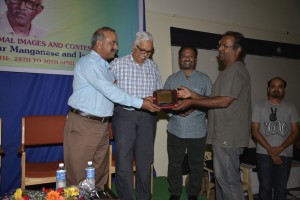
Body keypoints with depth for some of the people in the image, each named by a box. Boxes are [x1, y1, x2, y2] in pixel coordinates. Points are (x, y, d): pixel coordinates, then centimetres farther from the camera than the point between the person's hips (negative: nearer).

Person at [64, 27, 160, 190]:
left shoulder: (106, 66, 17)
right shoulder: (87, 62, -10)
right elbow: (109, 91, -19)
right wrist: (140, 103, -18)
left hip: (103, 125, 8)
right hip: (82, 125, -7)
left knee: (100, 173, 12)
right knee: (78, 175, 2)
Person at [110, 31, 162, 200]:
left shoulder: (153, 66, 12)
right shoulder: (118, 64, 0)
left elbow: (159, 91, 17)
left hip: (147, 116, 3)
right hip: (124, 115, -3)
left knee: (145, 159, 11)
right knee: (124, 159, 1)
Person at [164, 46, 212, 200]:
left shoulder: (204, 79, 5)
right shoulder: (171, 79, 11)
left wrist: (194, 108, -16)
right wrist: (173, 109, -12)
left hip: (197, 131, -1)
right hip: (175, 130, 1)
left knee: (196, 165, 10)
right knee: (174, 164, 10)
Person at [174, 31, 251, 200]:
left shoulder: (236, 70, -12)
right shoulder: (229, 71, 20)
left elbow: (224, 101, -20)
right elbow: (216, 99, 17)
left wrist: (192, 102, -15)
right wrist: (192, 95, 7)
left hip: (228, 138, -10)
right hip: (223, 136, 10)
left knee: (228, 180, -1)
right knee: (222, 178, 17)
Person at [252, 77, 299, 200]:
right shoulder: (259, 106, 1)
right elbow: (255, 131, -4)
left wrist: (280, 148, -11)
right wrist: (270, 150, -10)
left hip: (285, 155, 2)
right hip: (264, 154, -1)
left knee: (281, 189, 7)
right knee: (265, 188, 3)